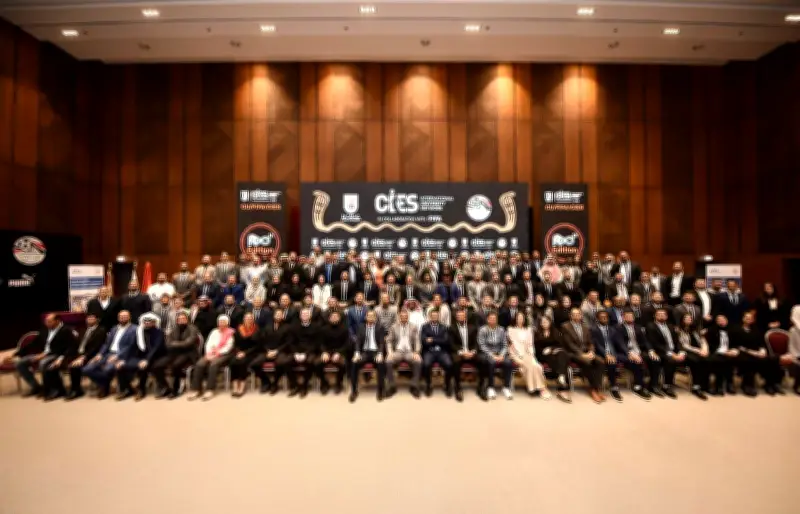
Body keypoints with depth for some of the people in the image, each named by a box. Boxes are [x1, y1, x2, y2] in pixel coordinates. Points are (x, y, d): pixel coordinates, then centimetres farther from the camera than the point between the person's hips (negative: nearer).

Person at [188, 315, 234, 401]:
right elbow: (208, 344, 12)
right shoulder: (214, 331, 22)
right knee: (199, 364, -22)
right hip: (211, 354, 5)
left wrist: (217, 354, -15)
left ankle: (210, 390, -30)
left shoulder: (231, 333, 3)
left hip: (223, 355, -5)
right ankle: (196, 389, -21)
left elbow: (228, 347, -7)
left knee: (213, 364, -34)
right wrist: (208, 354, -7)